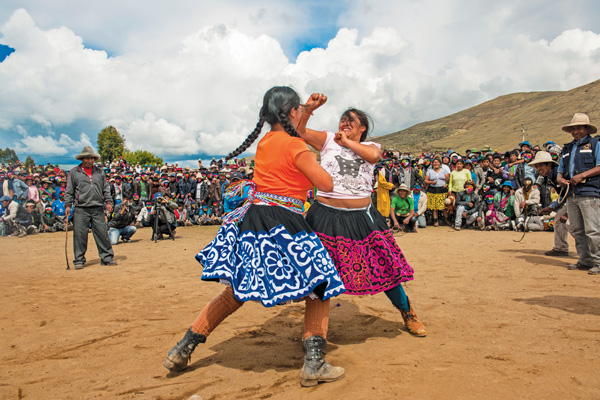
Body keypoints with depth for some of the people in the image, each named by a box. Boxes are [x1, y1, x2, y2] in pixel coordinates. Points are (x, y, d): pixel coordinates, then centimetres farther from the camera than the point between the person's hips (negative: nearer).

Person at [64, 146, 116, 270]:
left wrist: (108, 201, 6)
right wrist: (68, 205, -1)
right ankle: (79, 260, 11)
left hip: (98, 209, 2)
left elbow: (106, 188, 16)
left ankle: (107, 258, 8)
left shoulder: (100, 171, 14)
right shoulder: (74, 172, 7)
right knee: (80, 235, 0)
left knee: (102, 233, 1)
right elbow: (69, 191, 7)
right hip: (81, 209, -2)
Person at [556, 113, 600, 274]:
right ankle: (585, 260, 15)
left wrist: (582, 175, -15)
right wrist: (561, 179, 2)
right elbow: (560, 171, 24)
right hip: (571, 193, 7)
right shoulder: (567, 148, 23)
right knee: (577, 230, 8)